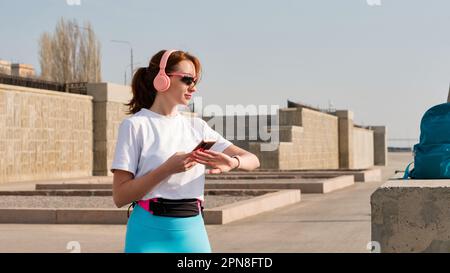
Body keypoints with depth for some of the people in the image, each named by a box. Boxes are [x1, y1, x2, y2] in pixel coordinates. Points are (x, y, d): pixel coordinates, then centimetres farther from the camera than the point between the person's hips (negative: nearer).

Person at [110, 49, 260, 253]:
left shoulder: (197, 126, 10)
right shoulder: (135, 125, -5)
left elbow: (252, 160, 6)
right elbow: (120, 196, -10)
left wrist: (232, 162, -17)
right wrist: (167, 169, -20)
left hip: (192, 231, 5)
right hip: (151, 232, -4)